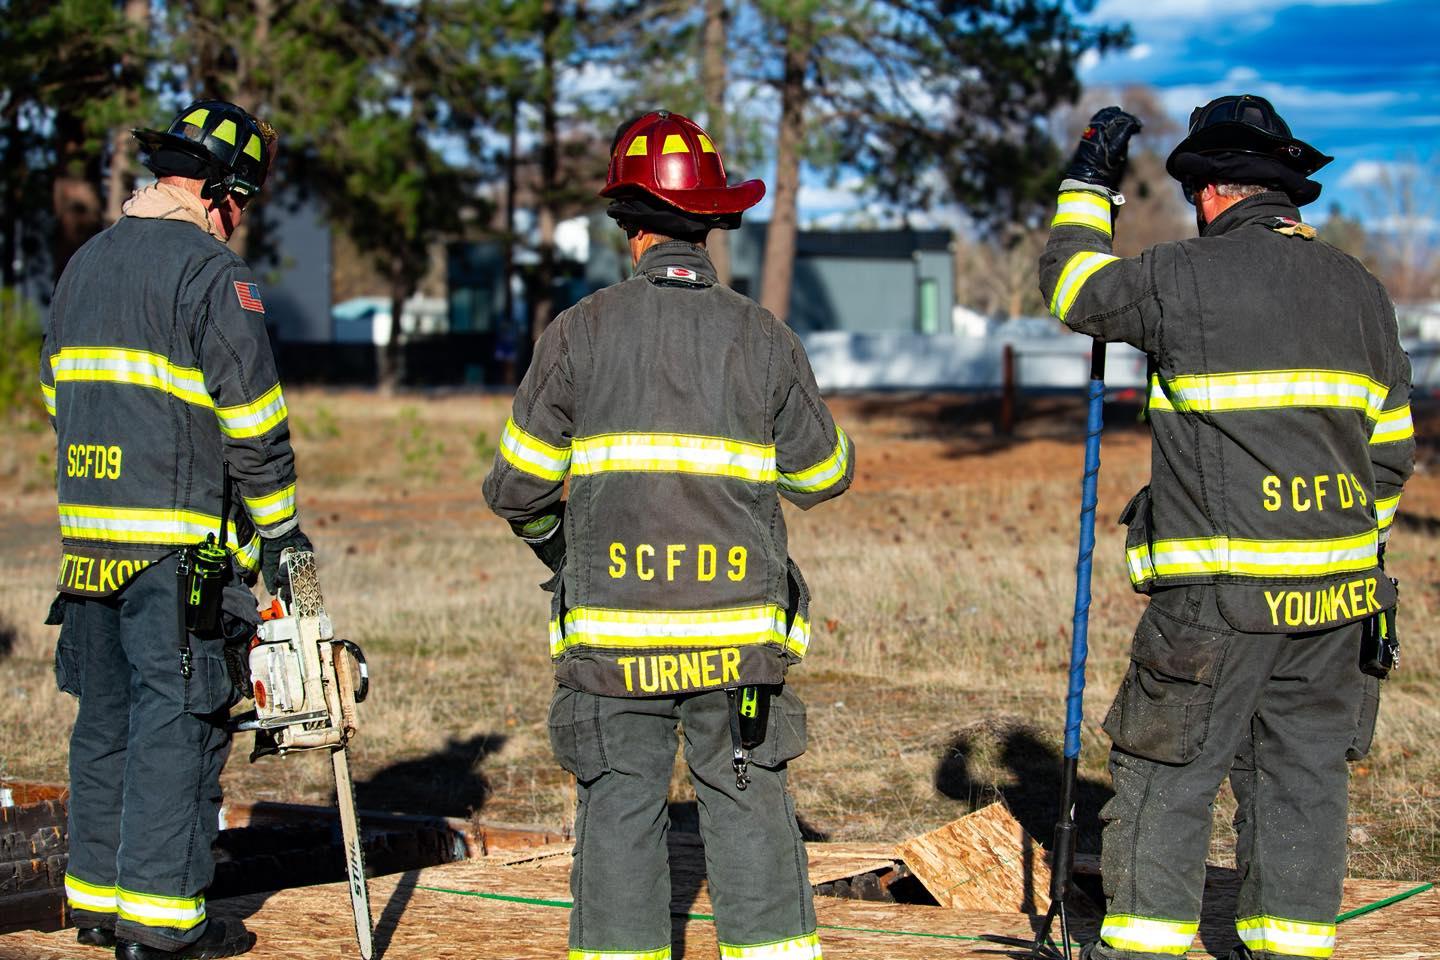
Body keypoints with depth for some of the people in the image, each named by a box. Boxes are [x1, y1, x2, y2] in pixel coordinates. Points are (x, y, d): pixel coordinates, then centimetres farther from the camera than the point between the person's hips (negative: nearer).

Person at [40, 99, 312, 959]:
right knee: (178, 720, -4)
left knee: (106, 717, 14)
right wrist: (281, 527, -2)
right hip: (181, 542, -8)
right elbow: (253, 418, -12)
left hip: (91, 532, 8)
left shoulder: (85, 266, 15)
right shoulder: (212, 272, -11)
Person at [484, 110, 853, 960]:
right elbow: (820, 477, 10)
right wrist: (839, 444, 33)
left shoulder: (581, 332, -2)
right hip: (737, 628, 1)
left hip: (611, 629, 0)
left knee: (619, 810, 6)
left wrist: (548, 537, 24)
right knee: (750, 807, 7)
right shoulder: (764, 338, 1)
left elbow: (517, 485, 3)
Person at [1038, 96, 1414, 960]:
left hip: (1221, 592, -5)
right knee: (1301, 777, 10)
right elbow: (1392, 451, 14)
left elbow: (1072, 287, 11)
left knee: (1168, 776, 3)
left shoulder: (1188, 275, -7)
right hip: (1336, 596, 5)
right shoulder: (1360, 289, 10)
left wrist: (1089, 183, 23)